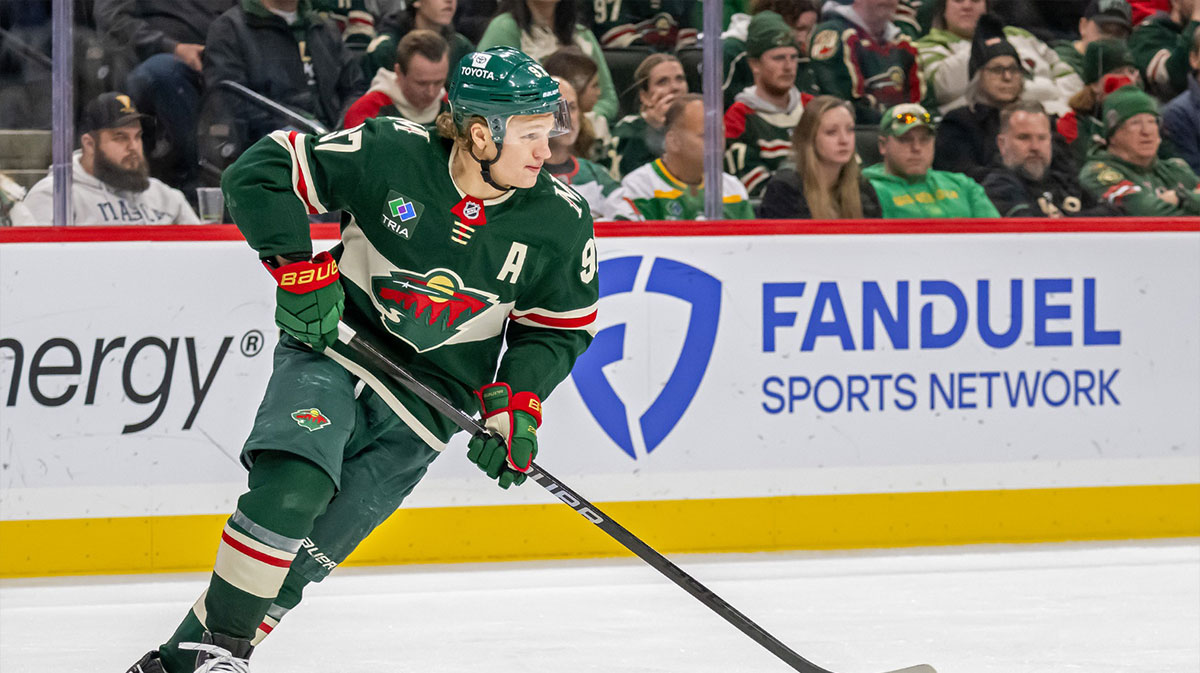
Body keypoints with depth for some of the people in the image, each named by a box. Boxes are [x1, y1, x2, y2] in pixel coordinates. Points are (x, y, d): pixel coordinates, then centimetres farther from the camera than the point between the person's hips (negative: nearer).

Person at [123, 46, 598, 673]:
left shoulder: (561, 221, -8)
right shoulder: (390, 153, -17)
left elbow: (560, 327, 6)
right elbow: (259, 173, -11)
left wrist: (516, 403, -8)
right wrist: (297, 264, -20)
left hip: (428, 399, 2)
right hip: (333, 347, -2)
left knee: (312, 547, -6)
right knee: (291, 487, -28)